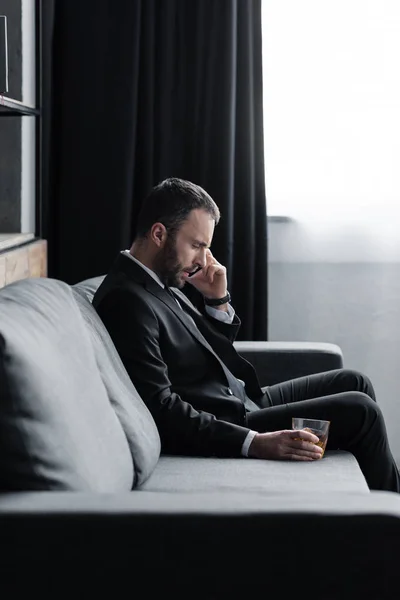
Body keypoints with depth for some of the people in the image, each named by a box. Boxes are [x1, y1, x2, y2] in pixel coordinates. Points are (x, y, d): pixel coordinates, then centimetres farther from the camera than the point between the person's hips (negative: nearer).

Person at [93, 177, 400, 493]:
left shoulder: (164, 282, 8)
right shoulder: (127, 301, -22)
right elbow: (162, 410, -27)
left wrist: (218, 300, -2)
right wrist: (254, 443, -32)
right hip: (221, 437, -10)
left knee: (353, 382, 12)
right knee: (360, 412, -11)